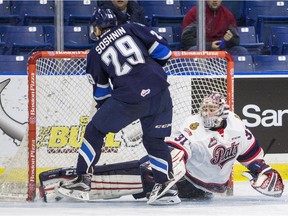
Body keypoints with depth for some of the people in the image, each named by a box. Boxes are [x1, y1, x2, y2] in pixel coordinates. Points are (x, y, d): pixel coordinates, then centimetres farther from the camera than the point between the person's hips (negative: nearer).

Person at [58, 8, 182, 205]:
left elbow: (101, 92, 21)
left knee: (95, 131, 14)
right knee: (154, 139, 19)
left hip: (129, 96, -2)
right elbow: (162, 50, 9)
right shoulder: (131, 29, 15)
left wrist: (104, 109, 38)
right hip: (159, 90, 3)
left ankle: (82, 181, 13)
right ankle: (167, 186, 12)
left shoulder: (95, 54, 15)